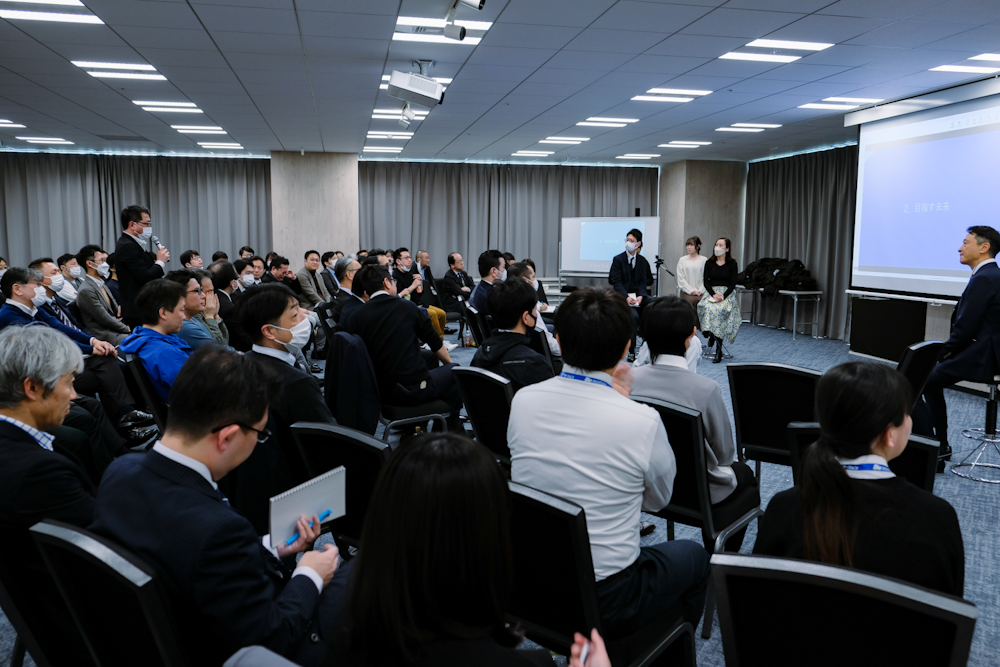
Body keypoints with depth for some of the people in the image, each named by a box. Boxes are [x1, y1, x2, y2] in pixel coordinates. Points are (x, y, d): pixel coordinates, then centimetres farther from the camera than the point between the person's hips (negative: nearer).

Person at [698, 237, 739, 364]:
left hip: (727, 293, -2)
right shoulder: (709, 263, 11)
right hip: (711, 292, 2)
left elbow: (733, 284, -1)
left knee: (721, 309, -32)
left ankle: (719, 350, -28)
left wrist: (723, 296, -17)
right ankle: (711, 334, -19)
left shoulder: (732, 264, 5)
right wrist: (714, 294, -13)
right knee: (708, 308, -34)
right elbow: (706, 282, 5)